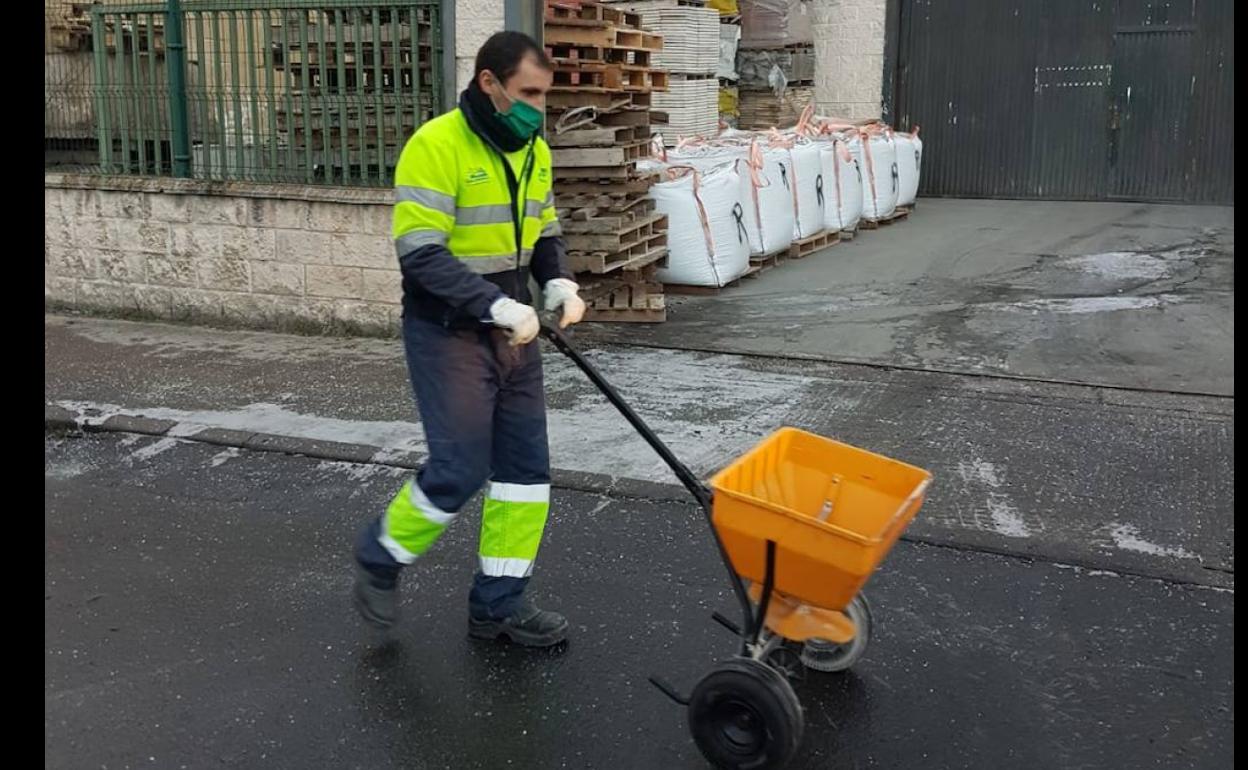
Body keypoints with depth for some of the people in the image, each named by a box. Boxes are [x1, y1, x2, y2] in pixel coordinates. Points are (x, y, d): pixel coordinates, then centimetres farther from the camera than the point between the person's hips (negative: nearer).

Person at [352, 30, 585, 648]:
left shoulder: (534, 150, 7)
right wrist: (500, 307, -28)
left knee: (526, 465, 6)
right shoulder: (436, 145, -17)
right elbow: (422, 256, -22)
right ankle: (380, 556, 20)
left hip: (512, 331, 8)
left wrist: (560, 285, -4)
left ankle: (499, 603, 19)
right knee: (460, 470, -8)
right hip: (447, 331, -7)